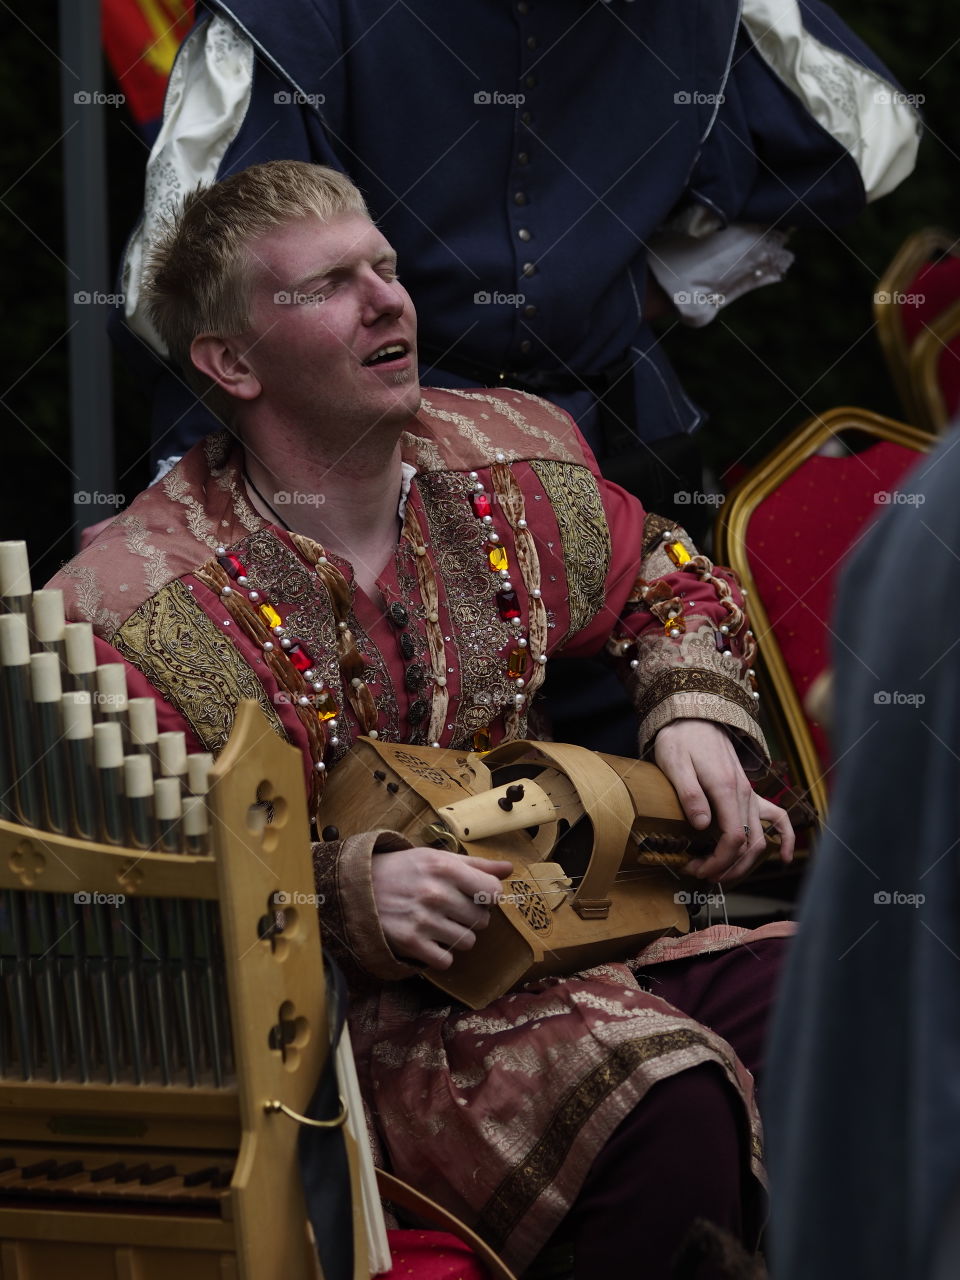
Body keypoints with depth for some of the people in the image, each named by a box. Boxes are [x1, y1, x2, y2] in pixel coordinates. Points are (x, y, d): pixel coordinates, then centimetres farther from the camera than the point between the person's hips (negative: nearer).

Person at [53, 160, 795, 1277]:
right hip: (330, 1012, -6)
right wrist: (346, 891, -26)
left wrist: (696, 715, 4)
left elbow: (671, 586, 25)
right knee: (669, 1105, -31)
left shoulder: (512, 462, 7)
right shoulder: (130, 610, -14)